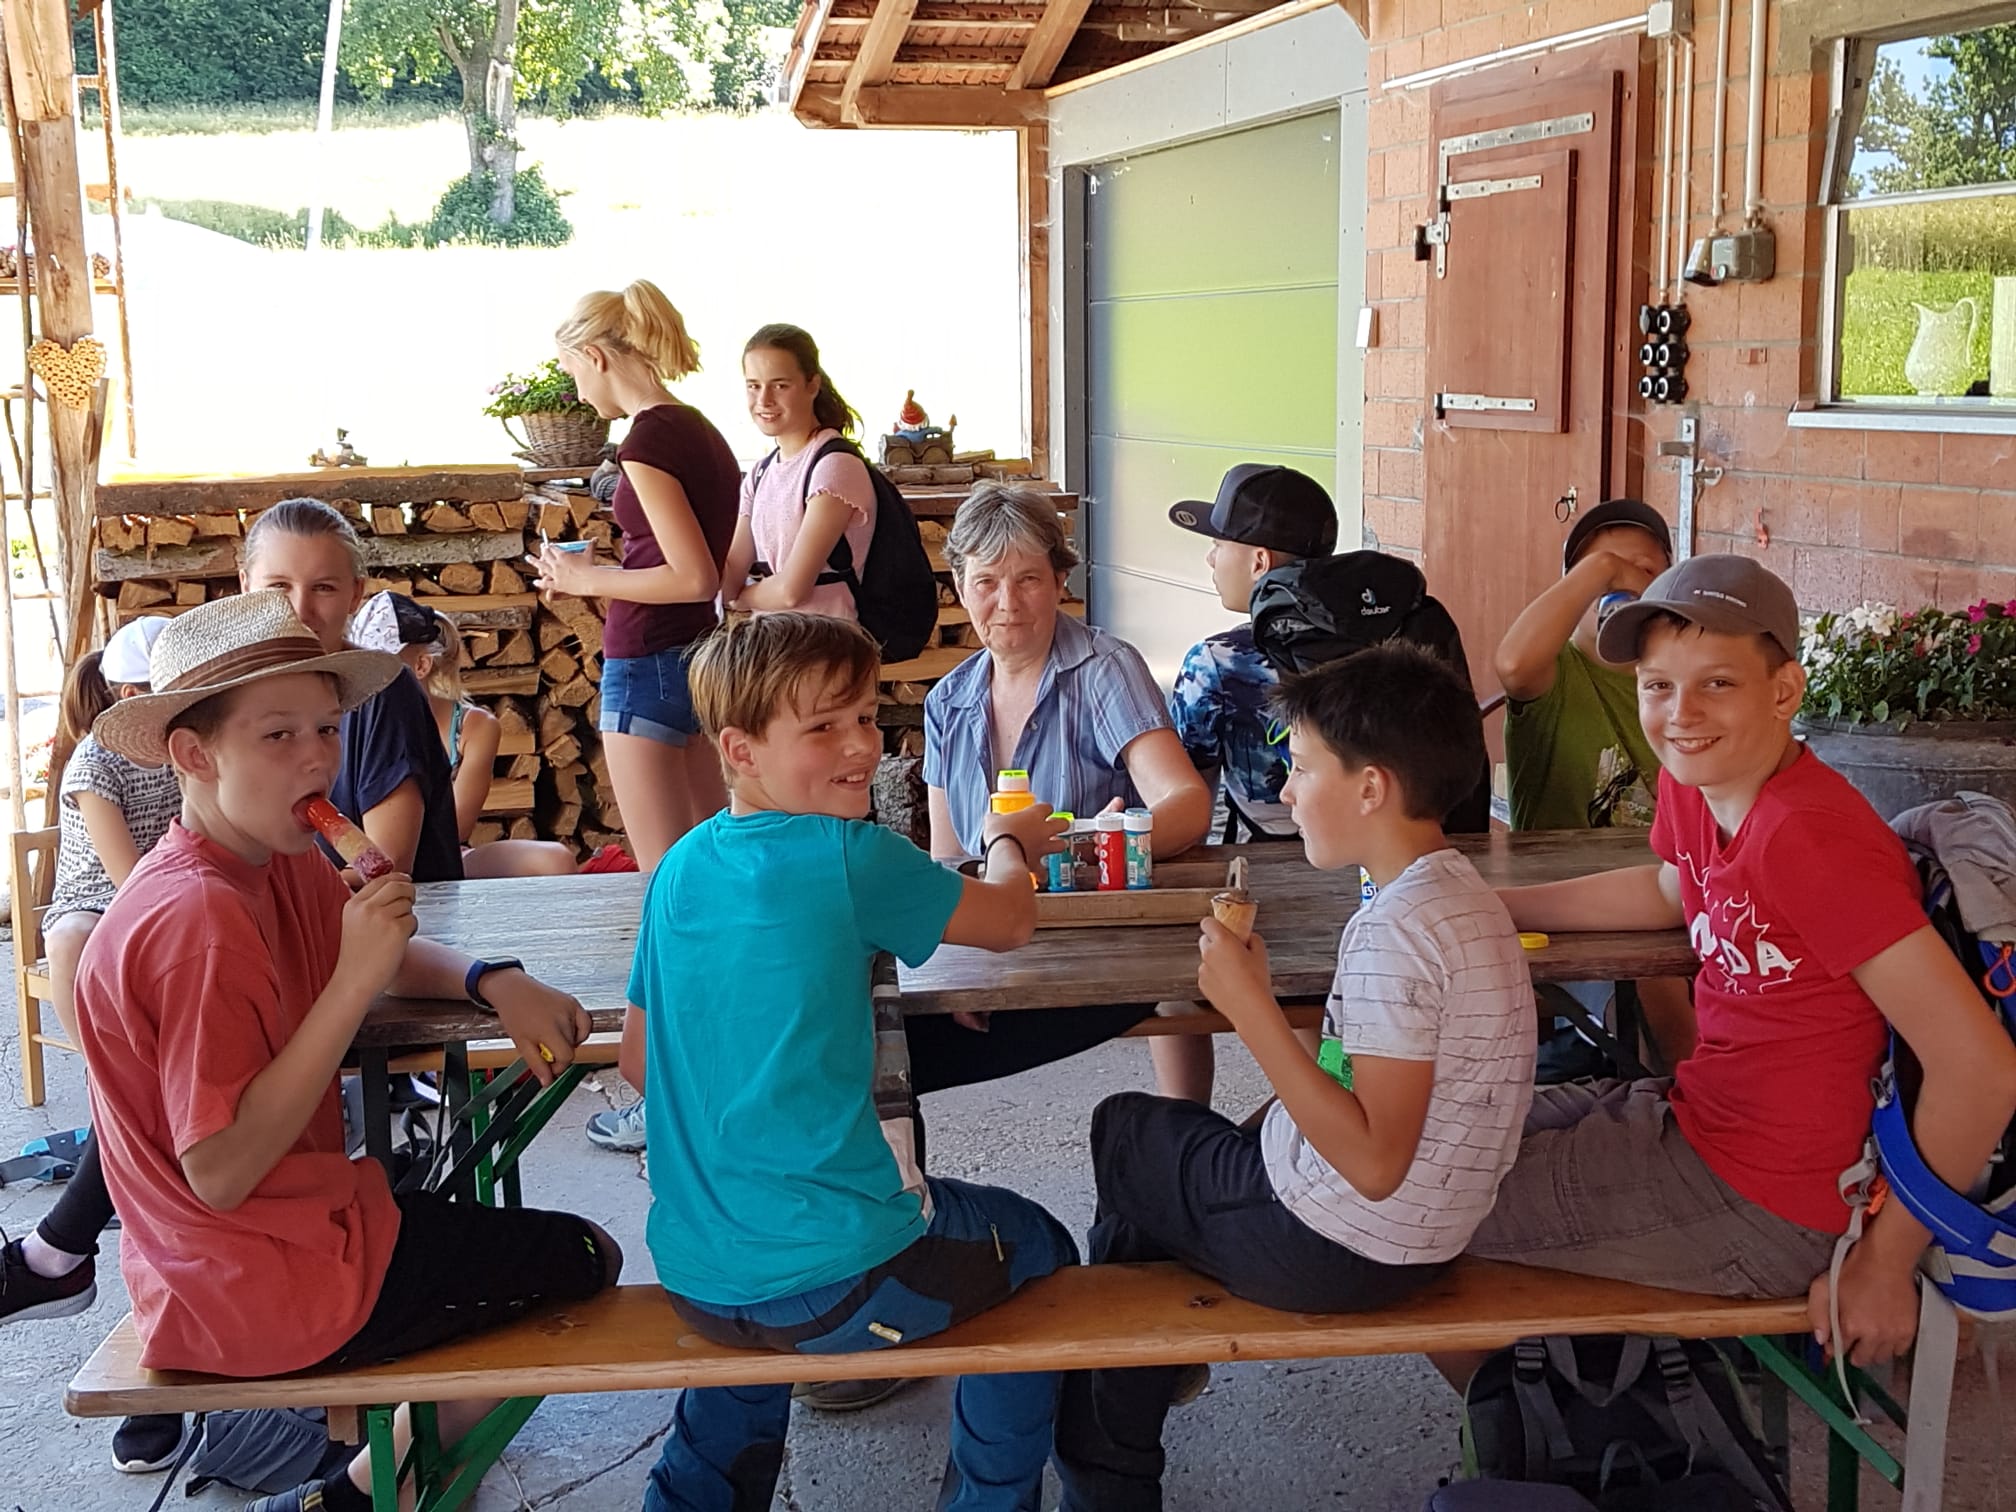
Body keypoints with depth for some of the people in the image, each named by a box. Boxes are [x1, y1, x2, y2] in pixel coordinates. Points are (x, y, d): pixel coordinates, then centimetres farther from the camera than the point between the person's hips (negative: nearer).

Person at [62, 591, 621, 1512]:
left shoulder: (279, 866, 1)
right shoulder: (201, 918, -27)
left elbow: (392, 960, 15)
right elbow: (222, 1173, -28)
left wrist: (497, 983, -7)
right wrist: (353, 983, -31)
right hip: (263, 1288, -9)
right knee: (584, 1262, 8)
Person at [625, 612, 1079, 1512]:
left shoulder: (681, 869, 3)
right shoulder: (848, 857, -17)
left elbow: (639, 1059, 12)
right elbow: (1010, 922, -1)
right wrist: (1008, 843, 21)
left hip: (690, 1275, 7)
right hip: (830, 1279, -7)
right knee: (1039, 1251, 21)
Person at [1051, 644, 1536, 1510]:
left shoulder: (1394, 930, -27)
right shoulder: (1457, 891, 4)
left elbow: (1374, 1162, -29)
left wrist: (1251, 1009, -26)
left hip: (1338, 1246, -9)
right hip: (1422, 1228, 9)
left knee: (1123, 1133, 15)